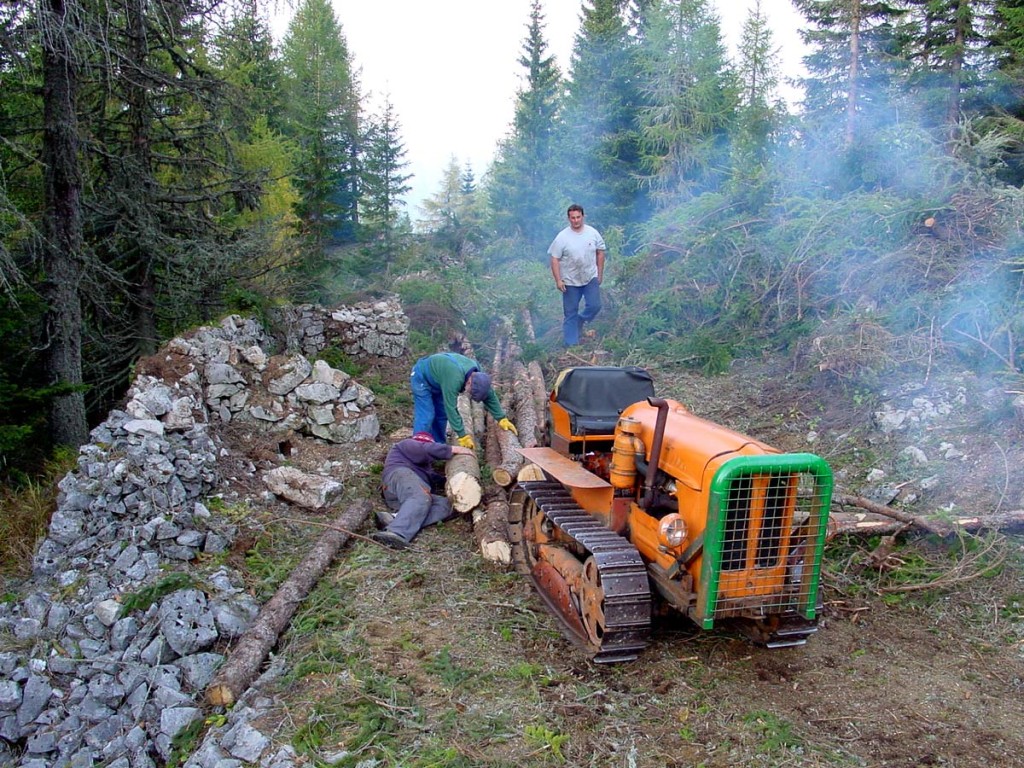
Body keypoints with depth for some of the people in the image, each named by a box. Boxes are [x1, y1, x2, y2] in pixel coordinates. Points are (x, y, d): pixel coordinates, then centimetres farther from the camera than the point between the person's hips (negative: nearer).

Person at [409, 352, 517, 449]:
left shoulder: (478, 375, -18)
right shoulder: (454, 378, -42)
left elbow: (490, 396, -6)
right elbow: (451, 408, -38)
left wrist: (502, 419, -7)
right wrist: (463, 436, -34)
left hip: (436, 379, 8)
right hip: (422, 376, -8)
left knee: (441, 414, 8)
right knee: (425, 416, -14)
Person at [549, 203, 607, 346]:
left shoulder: (593, 233, -4)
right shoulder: (562, 237, -11)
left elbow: (600, 253, 6)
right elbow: (555, 259, -9)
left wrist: (600, 273, 6)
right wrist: (558, 280, -14)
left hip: (591, 278, 2)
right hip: (570, 281, -2)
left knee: (595, 306, -4)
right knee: (570, 313, 4)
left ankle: (580, 320, 28)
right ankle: (571, 344, 13)